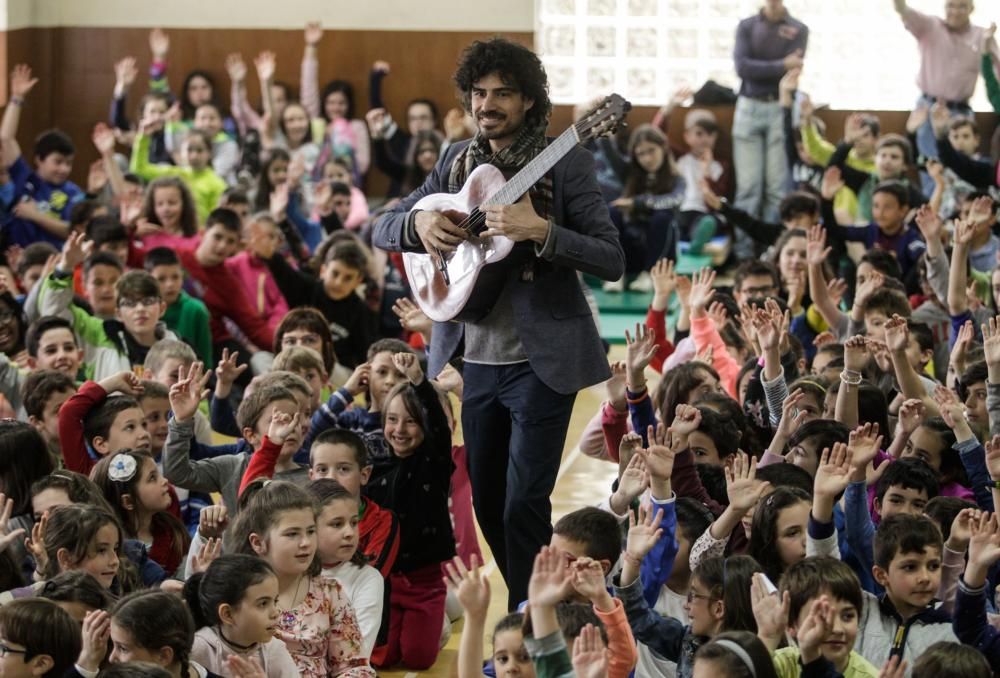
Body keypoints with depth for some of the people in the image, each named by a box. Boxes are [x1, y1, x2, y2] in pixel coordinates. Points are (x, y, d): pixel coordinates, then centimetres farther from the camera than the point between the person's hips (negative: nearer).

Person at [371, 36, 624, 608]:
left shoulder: (566, 162, -8)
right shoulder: (458, 161, 8)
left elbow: (613, 262, -13)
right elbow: (382, 231, 11)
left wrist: (539, 230, -27)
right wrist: (419, 223, -11)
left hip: (541, 361, -6)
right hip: (479, 361, 6)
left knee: (523, 507, -10)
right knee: (487, 502, 13)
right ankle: (527, 606, 31)